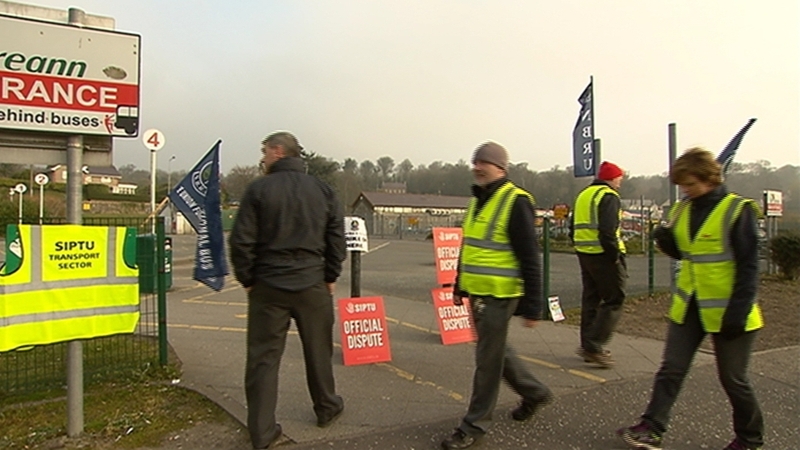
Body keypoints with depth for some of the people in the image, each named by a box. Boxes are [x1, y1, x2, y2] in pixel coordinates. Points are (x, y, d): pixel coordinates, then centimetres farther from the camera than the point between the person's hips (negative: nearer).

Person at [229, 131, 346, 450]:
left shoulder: (259, 189, -6)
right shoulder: (322, 190, 2)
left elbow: (241, 241, -9)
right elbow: (337, 237, 2)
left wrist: (247, 280, 2)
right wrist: (330, 277, 9)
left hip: (268, 286, -2)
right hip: (312, 285, 2)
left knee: (263, 357, 7)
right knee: (318, 351, 17)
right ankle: (326, 408, 35)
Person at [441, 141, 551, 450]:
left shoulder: (516, 202, -15)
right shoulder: (477, 201, 12)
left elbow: (529, 259, -17)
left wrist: (532, 305, -17)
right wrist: (460, 286, 21)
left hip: (499, 296, -9)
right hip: (478, 293, 9)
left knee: (488, 359, 2)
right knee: (495, 351, 20)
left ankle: (474, 425, 16)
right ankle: (534, 392, 41)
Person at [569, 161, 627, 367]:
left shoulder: (583, 195, 18)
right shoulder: (609, 197, -10)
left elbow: (573, 228, 19)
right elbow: (608, 232, -21)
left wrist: (581, 247, 17)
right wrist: (616, 256, -16)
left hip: (584, 254, 9)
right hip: (603, 255, -9)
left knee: (590, 299, 14)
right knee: (614, 300, -3)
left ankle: (588, 346, 20)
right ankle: (593, 346, -8)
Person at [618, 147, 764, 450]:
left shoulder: (738, 210, -12)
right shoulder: (681, 211, 6)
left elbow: (748, 265, -13)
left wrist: (738, 311, -19)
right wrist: (666, 241, -6)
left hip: (727, 311, -5)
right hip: (688, 307, 6)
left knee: (732, 379, 9)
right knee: (670, 370, 4)